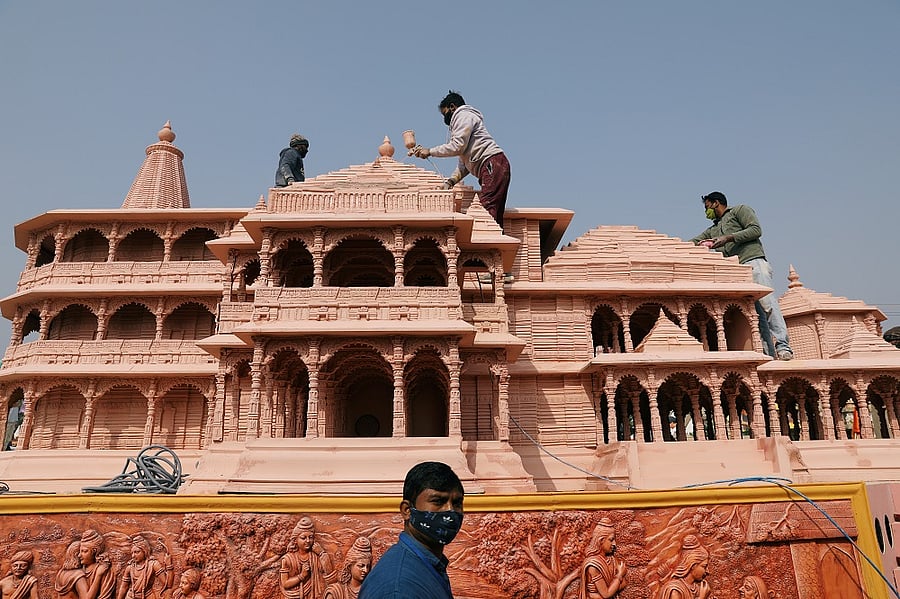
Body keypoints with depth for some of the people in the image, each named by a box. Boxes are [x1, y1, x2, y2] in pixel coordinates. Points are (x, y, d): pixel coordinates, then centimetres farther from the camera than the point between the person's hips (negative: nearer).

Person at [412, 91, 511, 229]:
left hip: (493, 164, -10)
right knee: (494, 216, 1)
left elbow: (457, 146, -12)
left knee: (487, 210, -20)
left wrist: (430, 151, -4)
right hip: (491, 167, 10)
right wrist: (451, 181, 14)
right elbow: (465, 162, 26)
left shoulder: (463, 116, 4)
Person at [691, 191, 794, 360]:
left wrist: (728, 238, -7)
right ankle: (769, 353, -11)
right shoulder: (713, 230, 33)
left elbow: (756, 230, 0)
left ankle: (783, 346, -25)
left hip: (753, 262, -5)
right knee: (756, 314, -5)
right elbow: (693, 242, 27)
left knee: (767, 302, -20)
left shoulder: (740, 210, 15)